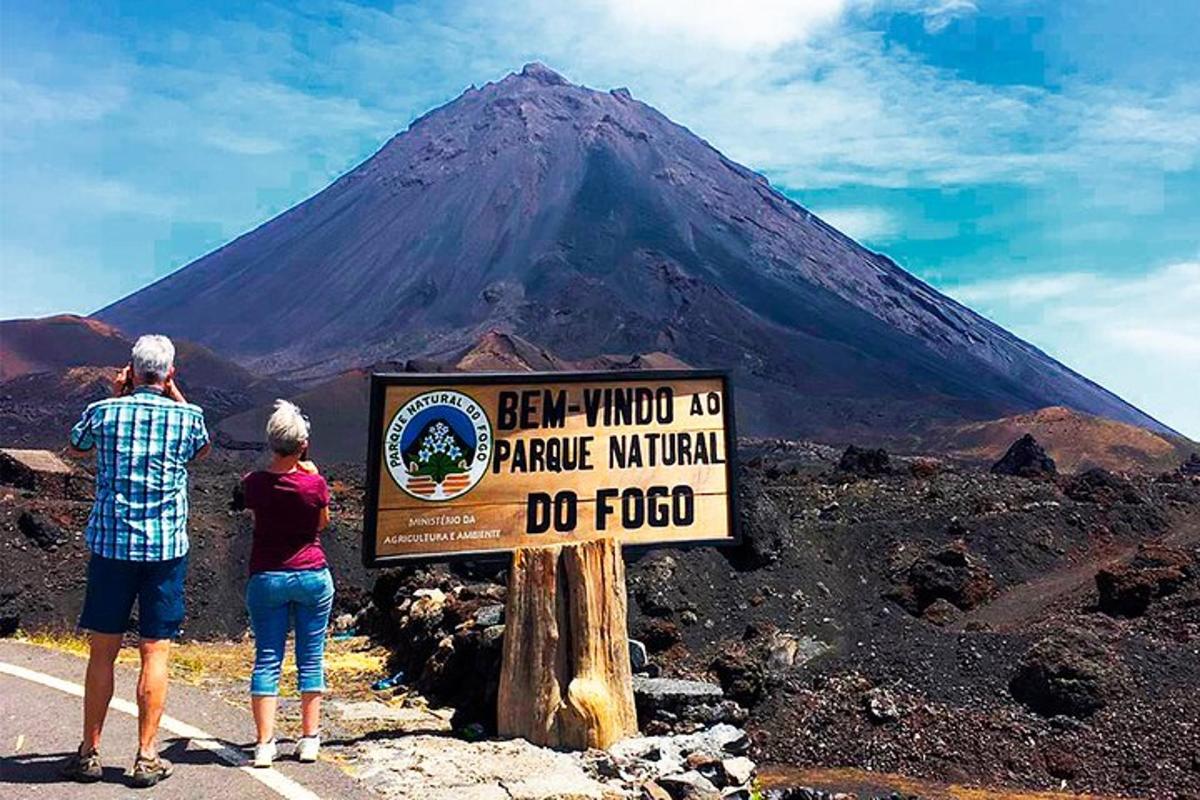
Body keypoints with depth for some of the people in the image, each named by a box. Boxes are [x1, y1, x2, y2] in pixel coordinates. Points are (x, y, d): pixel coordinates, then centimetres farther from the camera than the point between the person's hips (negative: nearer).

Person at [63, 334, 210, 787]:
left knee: (102, 652, 10)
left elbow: (75, 450, 20)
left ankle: (89, 753, 19)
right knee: (155, 653, 4)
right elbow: (202, 451, 20)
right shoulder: (186, 416, -3)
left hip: (110, 544, 1)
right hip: (166, 547, -1)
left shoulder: (103, 412, -2)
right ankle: (146, 758, 9)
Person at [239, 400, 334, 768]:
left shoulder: (253, 484, -8)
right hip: (312, 575, -1)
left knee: (267, 660, 7)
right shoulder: (315, 483, -12)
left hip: (266, 578, 1)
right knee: (311, 658, 9)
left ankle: (265, 743, 4)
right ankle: (309, 738, 14)